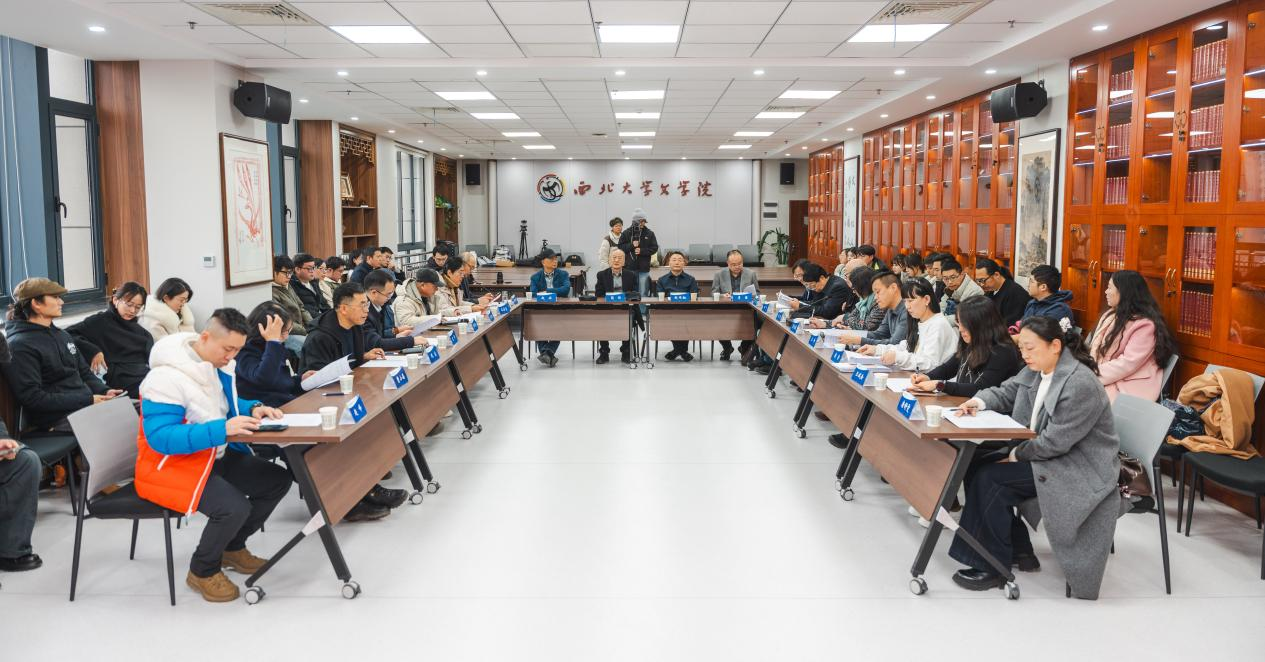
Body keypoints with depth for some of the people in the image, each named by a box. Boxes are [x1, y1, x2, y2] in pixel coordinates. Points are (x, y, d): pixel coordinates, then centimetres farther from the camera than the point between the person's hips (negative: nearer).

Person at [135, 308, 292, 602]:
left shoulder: (219, 365, 0)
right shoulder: (167, 378, -26)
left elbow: (227, 404, 15)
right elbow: (160, 437, -31)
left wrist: (254, 409, -8)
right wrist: (222, 429, -39)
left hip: (214, 456, 9)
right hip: (170, 465, -9)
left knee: (278, 480, -1)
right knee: (234, 507, -29)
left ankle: (233, 547, 20)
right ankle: (202, 571, 1)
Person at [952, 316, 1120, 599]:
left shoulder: (1081, 384, -24)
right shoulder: (1036, 370, 3)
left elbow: (1055, 442, -25)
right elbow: (1005, 392, 16)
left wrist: (1016, 455, -15)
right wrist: (979, 401, -5)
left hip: (1079, 469, -9)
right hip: (1045, 453, 9)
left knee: (989, 480, -19)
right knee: (979, 468, -2)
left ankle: (994, 568, -5)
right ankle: (1020, 552, 10)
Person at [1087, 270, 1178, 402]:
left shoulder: (1145, 324, -12)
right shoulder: (1111, 315, 15)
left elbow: (1127, 364, -19)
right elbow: (1095, 348, 11)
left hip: (1126, 388, -8)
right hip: (1106, 379, 8)